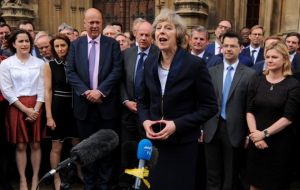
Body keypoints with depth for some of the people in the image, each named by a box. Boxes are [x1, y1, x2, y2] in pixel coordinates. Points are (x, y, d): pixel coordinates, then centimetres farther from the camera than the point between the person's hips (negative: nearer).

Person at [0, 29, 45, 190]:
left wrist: (36, 109, -8)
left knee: (35, 144, 6)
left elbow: (42, 88, 3)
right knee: (20, 146, 4)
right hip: (16, 108, -1)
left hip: (36, 107, 2)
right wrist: (25, 109, -11)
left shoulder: (39, 63, 5)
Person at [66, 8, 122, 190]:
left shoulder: (112, 43, 2)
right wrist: (85, 92, -13)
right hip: (84, 103, 2)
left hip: (106, 103, -1)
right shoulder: (76, 45, 7)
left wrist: (100, 91, -16)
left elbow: (117, 70, -7)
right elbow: (70, 72, 0)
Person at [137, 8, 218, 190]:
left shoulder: (195, 64, -14)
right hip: (154, 139, 5)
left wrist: (177, 125, -19)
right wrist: (145, 121, -7)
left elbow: (210, 107, -11)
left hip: (183, 142, -4)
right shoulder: (150, 63, 2)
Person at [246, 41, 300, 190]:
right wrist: (254, 134, -14)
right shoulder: (257, 82, 4)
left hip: (280, 143, -2)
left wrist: (265, 133, -17)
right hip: (256, 141, 3)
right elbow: (249, 111, 0)